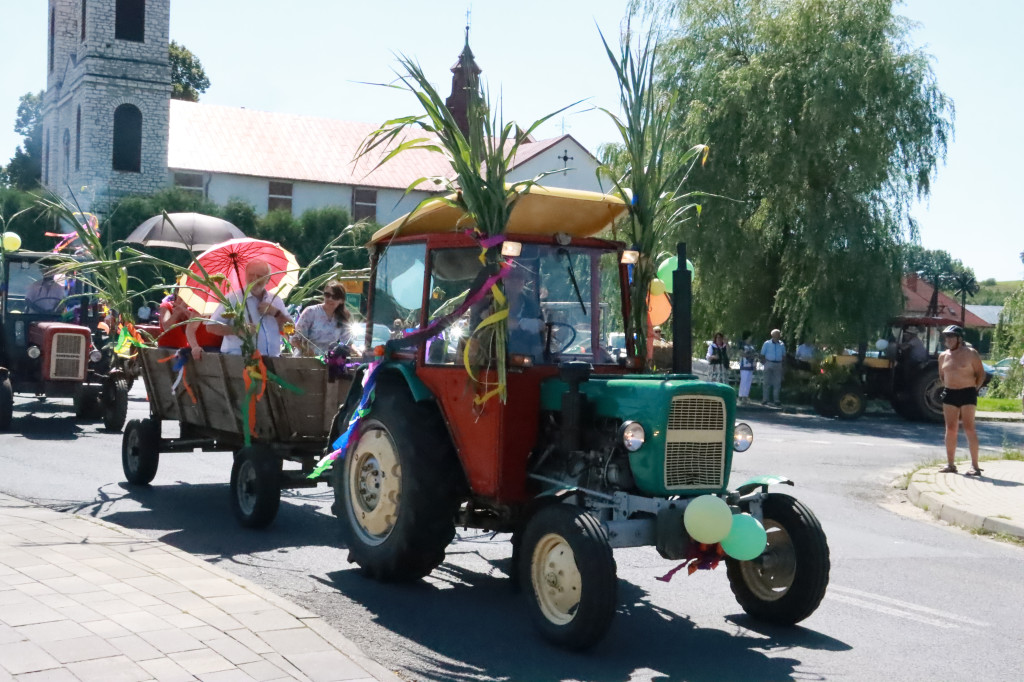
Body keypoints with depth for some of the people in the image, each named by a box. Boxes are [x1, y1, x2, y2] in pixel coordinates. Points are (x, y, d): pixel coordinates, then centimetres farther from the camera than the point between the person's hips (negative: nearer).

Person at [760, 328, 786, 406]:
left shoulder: (782, 344, 8)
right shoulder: (767, 344, 2)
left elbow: (784, 356, 16)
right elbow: (762, 355, 4)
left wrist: (782, 363, 3)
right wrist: (765, 363, -6)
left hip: (778, 364, 2)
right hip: (769, 364, -2)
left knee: (777, 382, 1)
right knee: (767, 382, -2)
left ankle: (777, 400, 4)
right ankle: (765, 399, 1)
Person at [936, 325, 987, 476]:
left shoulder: (971, 353, -5)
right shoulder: (943, 356, 10)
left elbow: (981, 374, 0)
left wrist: (974, 389, -5)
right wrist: (947, 388, 12)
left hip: (967, 393, -5)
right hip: (949, 394, 5)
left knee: (969, 428, -7)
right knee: (950, 429, 4)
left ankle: (975, 465, -4)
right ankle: (950, 464, 10)